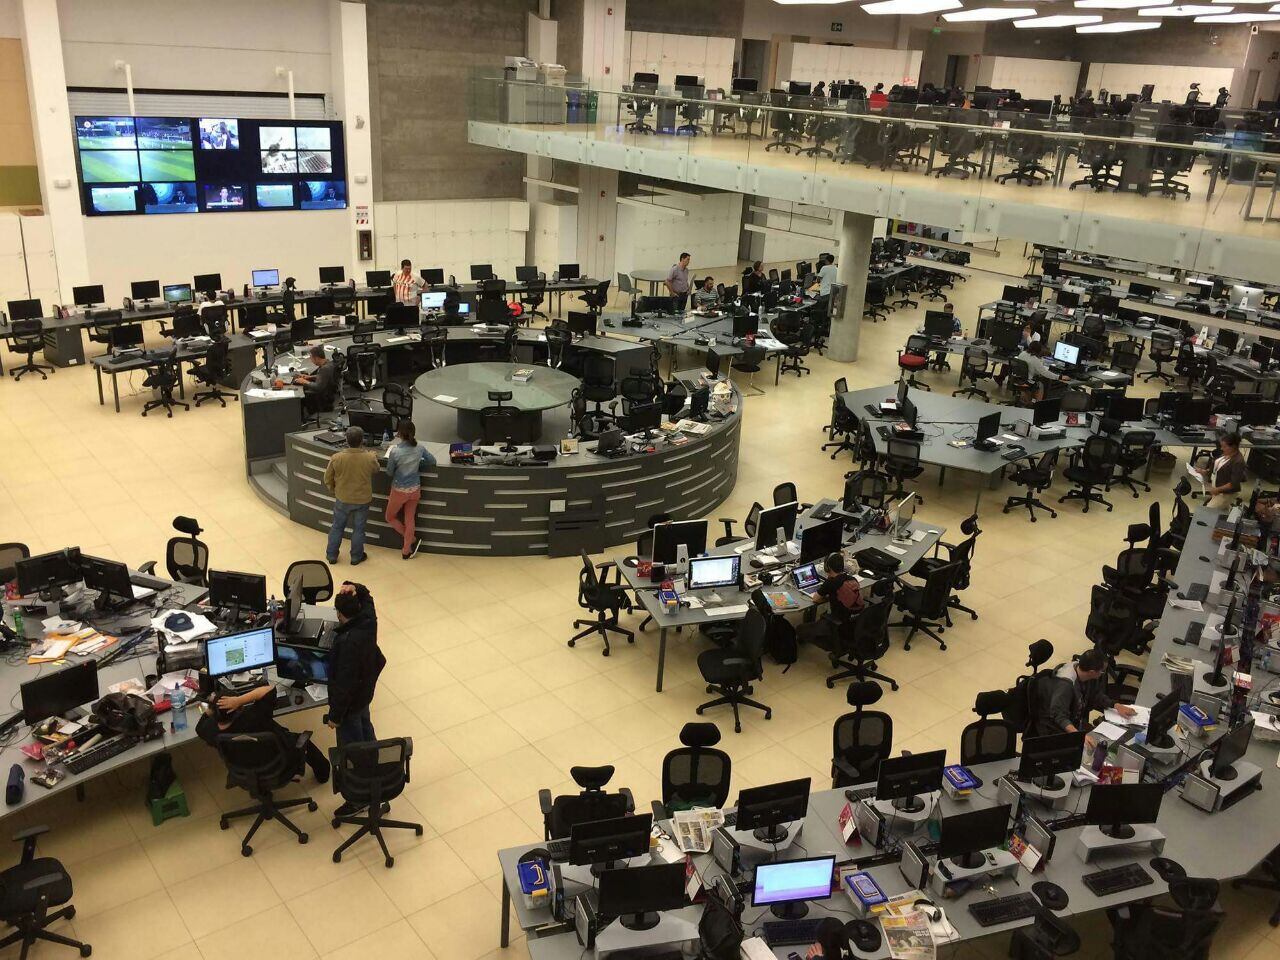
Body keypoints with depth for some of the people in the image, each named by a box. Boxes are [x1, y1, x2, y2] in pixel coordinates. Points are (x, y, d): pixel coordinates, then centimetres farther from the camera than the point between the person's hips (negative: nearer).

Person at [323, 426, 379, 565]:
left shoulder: (336, 458, -19)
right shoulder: (369, 458, -21)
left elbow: (328, 479, -6)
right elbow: (375, 470, 4)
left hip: (342, 499, 1)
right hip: (363, 500, -1)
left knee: (337, 526, 19)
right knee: (358, 528, 16)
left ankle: (332, 555, 31)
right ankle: (356, 557, 29)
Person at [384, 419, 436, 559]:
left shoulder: (395, 451, -24)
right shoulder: (420, 448, -12)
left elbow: (389, 473, -10)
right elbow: (432, 461, 4)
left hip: (400, 490, -4)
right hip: (415, 489, 4)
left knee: (390, 517, 21)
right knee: (409, 519, 18)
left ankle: (413, 540, 21)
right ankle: (407, 550, 27)